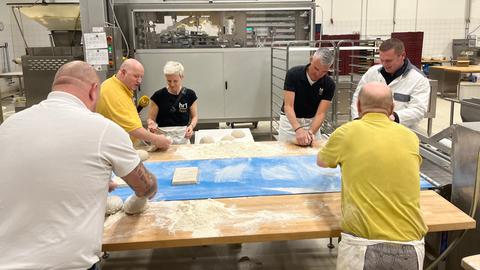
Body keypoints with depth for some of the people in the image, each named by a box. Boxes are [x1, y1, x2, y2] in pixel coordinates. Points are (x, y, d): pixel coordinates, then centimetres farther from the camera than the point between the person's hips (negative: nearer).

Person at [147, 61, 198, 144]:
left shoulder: (190, 95, 4)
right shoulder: (158, 96, -1)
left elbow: (194, 116, 12)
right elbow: (151, 118, 3)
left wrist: (191, 126, -8)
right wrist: (152, 124, -18)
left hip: (183, 138, 1)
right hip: (163, 137, -1)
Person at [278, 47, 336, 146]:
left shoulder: (329, 84, -15)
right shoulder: (293, 74, -21)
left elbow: (320, 113, -18)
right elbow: (288, 106, -25)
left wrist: (311, 132, -37)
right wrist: (298, 129, -40)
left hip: (312, 122, 2)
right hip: (290, 120, -2)